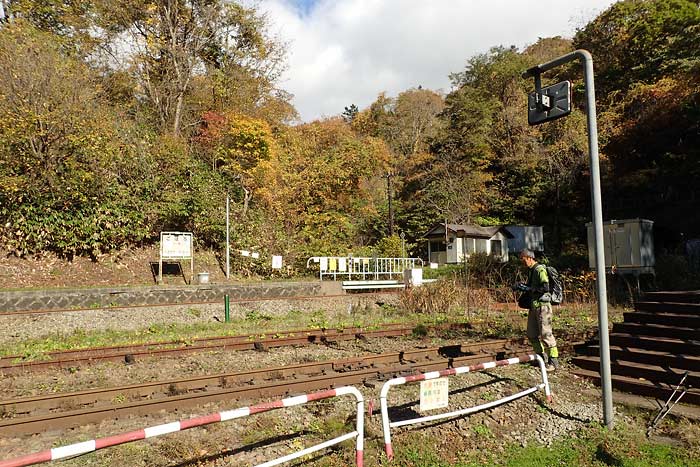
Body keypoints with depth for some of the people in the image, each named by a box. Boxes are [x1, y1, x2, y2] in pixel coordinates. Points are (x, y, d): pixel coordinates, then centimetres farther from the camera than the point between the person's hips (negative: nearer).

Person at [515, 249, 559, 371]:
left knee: (546, 333, -8)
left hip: (542, 305, -10)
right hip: (533, 306, 10)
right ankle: (542, 357, 24)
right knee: (531, 334, 12)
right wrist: (522, 287, 10)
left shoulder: (540, 270, -13)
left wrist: (528, 288, -18)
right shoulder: (530, 271, 16)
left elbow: (545, 287, -24)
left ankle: (554, 361, 0)